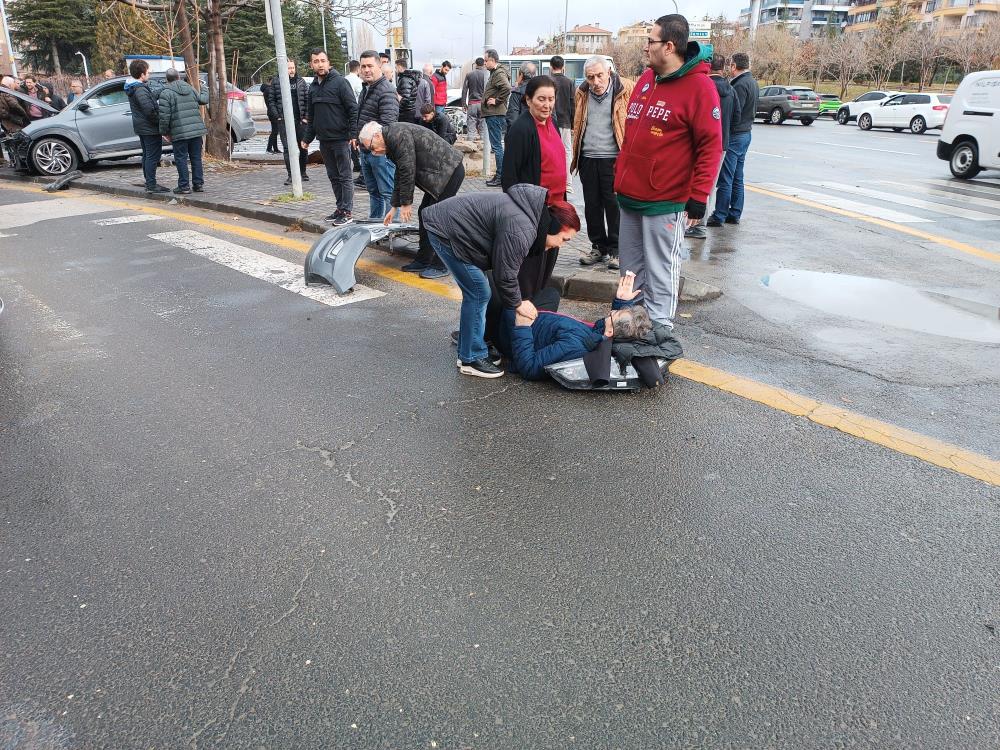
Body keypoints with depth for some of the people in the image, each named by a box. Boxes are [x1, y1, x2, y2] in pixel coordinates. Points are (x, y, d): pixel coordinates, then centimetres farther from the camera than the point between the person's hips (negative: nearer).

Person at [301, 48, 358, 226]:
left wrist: (353, 134, -19)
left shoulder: (340, 82, -8)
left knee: (344, 176, -2)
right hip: (324, 140, 7)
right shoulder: (313, 86, 13)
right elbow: (310, 116, 20)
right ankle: (340, 208, 21)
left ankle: (347, 211, 3)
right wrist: (307, 138, 15)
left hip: (340, 138, -7)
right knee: (333, 176, 12)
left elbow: (353, 109, -12)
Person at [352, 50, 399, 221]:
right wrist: (355, 135, 20)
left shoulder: (386, 91, -15)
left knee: (387, 192, -5)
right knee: (373, 191, 18)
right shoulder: (365, 89, 17)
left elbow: (388, 122, -25)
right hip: (365, 150, 10)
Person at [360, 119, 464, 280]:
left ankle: (441, 266, -1)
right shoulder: (392, 141, 16)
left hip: (450, 172, -11)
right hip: (438, 175, 11)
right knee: (424, 214, 13)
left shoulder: (398, 135, -17)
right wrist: (394, 206, 25)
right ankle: (423, 261, 21)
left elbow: (408, 171, -19)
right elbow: (400, 176, 24)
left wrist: (406, 203, -11)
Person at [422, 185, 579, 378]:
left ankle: (467, 352, 27)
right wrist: (517, 304, -4)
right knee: (478, 293, -9)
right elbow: (505, 274, -20)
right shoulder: (520, 232, -28)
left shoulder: (531, 209, 6)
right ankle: (472, 359, 0)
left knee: (476, 292, 16)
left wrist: (519, 299, 16)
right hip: (445, 232, -11)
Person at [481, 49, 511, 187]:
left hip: (495, 115, -11)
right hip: (493, 114, 11)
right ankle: (499, 175, 19)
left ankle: (501, 177, -6)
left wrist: (497, 101, -20)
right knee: (496, 145, 13)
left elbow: (507, 88, -30)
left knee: (497, 146, -8)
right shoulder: (495, 73, 19)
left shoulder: (499, 73, -13)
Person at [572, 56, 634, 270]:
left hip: (614, 158, -4)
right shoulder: (582, 93, 9)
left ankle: (615, 250, 9)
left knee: (614, 205, -2)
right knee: (592, 205, 9)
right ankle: (598, 247, 22)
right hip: (588, 159, 5)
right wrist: (576, 154, 17)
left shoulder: (625, 89, -3)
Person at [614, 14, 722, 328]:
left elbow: (710, 146, -13)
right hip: (630, 196, 7)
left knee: (660, 274, 1)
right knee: (631, 269, 15)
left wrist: (698, 196, -17)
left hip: (665, 202, -7)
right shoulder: (645, 79, 11)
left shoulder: (699, 87, -11)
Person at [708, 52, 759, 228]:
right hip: (746, 133, 10)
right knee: (737, 179, 14)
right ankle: (734, 214, 20)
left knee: (725, 179, -5)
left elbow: (734, 113, -22)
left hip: (734, 136, -10)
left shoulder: (740, 85, -17)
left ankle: (719, 216, -2)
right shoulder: (753, 83, 14)